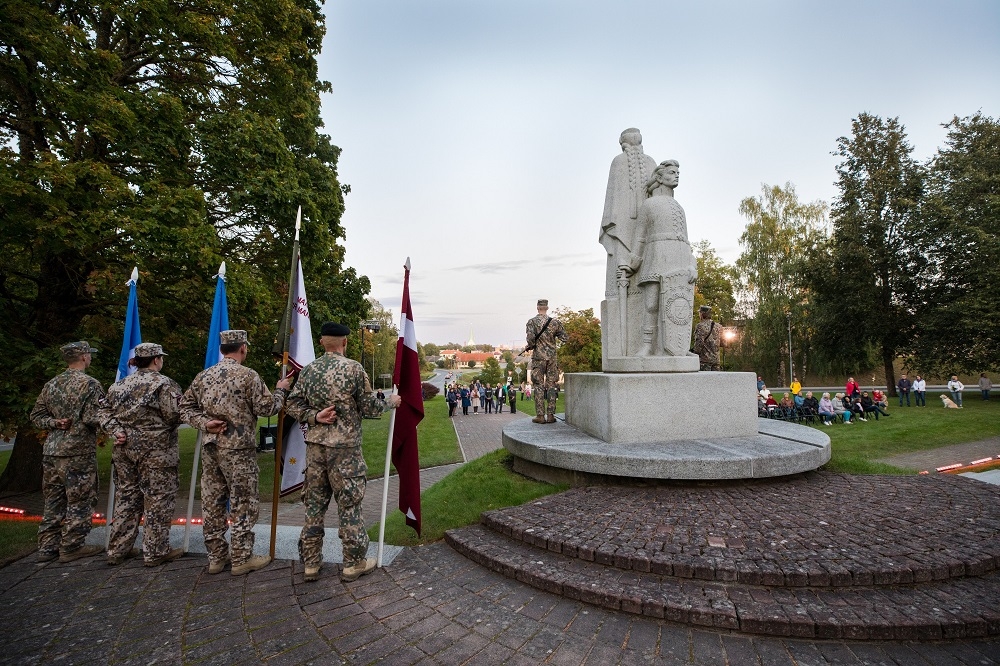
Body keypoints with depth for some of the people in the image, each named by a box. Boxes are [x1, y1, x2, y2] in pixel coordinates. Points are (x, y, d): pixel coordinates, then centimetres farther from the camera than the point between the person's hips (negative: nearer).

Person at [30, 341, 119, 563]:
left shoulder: (50, 385, 12)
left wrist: (54, 423, 5)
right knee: (79, 501, 3)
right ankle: (71, 547, 9)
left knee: (53, 501, 16)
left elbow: (36, 416, 16)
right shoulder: (89, 384, -13)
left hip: (51, 452, 8)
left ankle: (47, 547, 22)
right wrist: (116, 429, -36)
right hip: (78, 453, -8)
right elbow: (99, 413, -26)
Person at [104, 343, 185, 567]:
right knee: (157, 500, 2)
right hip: (156, 451, -7)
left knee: (126, 496, 17)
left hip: (124, 448, 7)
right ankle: (155, 552, 10)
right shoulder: (164, 384, -13)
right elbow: (175, 416, -16)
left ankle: (117, 550, 26)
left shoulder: (120, 385, 9)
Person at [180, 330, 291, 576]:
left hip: (210, 449, 7)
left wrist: (204, 423, 1)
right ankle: (242, 558, 12)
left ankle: (216, 557, 25)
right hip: (238, 450, -6)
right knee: (243, 505, 4)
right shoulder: (248, 375, -12)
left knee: (212, 504, 13)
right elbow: (266, 408, -10)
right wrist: (281, 390, 5)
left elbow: (185, 407, 10)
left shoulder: (204, 376, 8)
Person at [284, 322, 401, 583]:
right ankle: (353, 563, 17)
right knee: (349, 505, 6)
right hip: (345, 448, -5)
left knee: (314, 504, 14)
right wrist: (390, 402, 8)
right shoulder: (353, 368, -12)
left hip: (315, 446, 5)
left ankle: (311, 563, 25)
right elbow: (369, 407, -8)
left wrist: (314, 416, -2)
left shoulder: (307, 370, 4)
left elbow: (293, 406, 4)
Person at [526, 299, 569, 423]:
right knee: (551, 386, 7)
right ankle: (550, 415, 8)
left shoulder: (532, 321, -4)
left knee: (539, 386, 2)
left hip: (538, 357, -2)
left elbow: (530, 337, -18)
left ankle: (540, 415, 2)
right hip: (552, 357, 2)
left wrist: (531, 346, 2)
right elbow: (565, 338, 4)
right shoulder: (555, 321, 3)